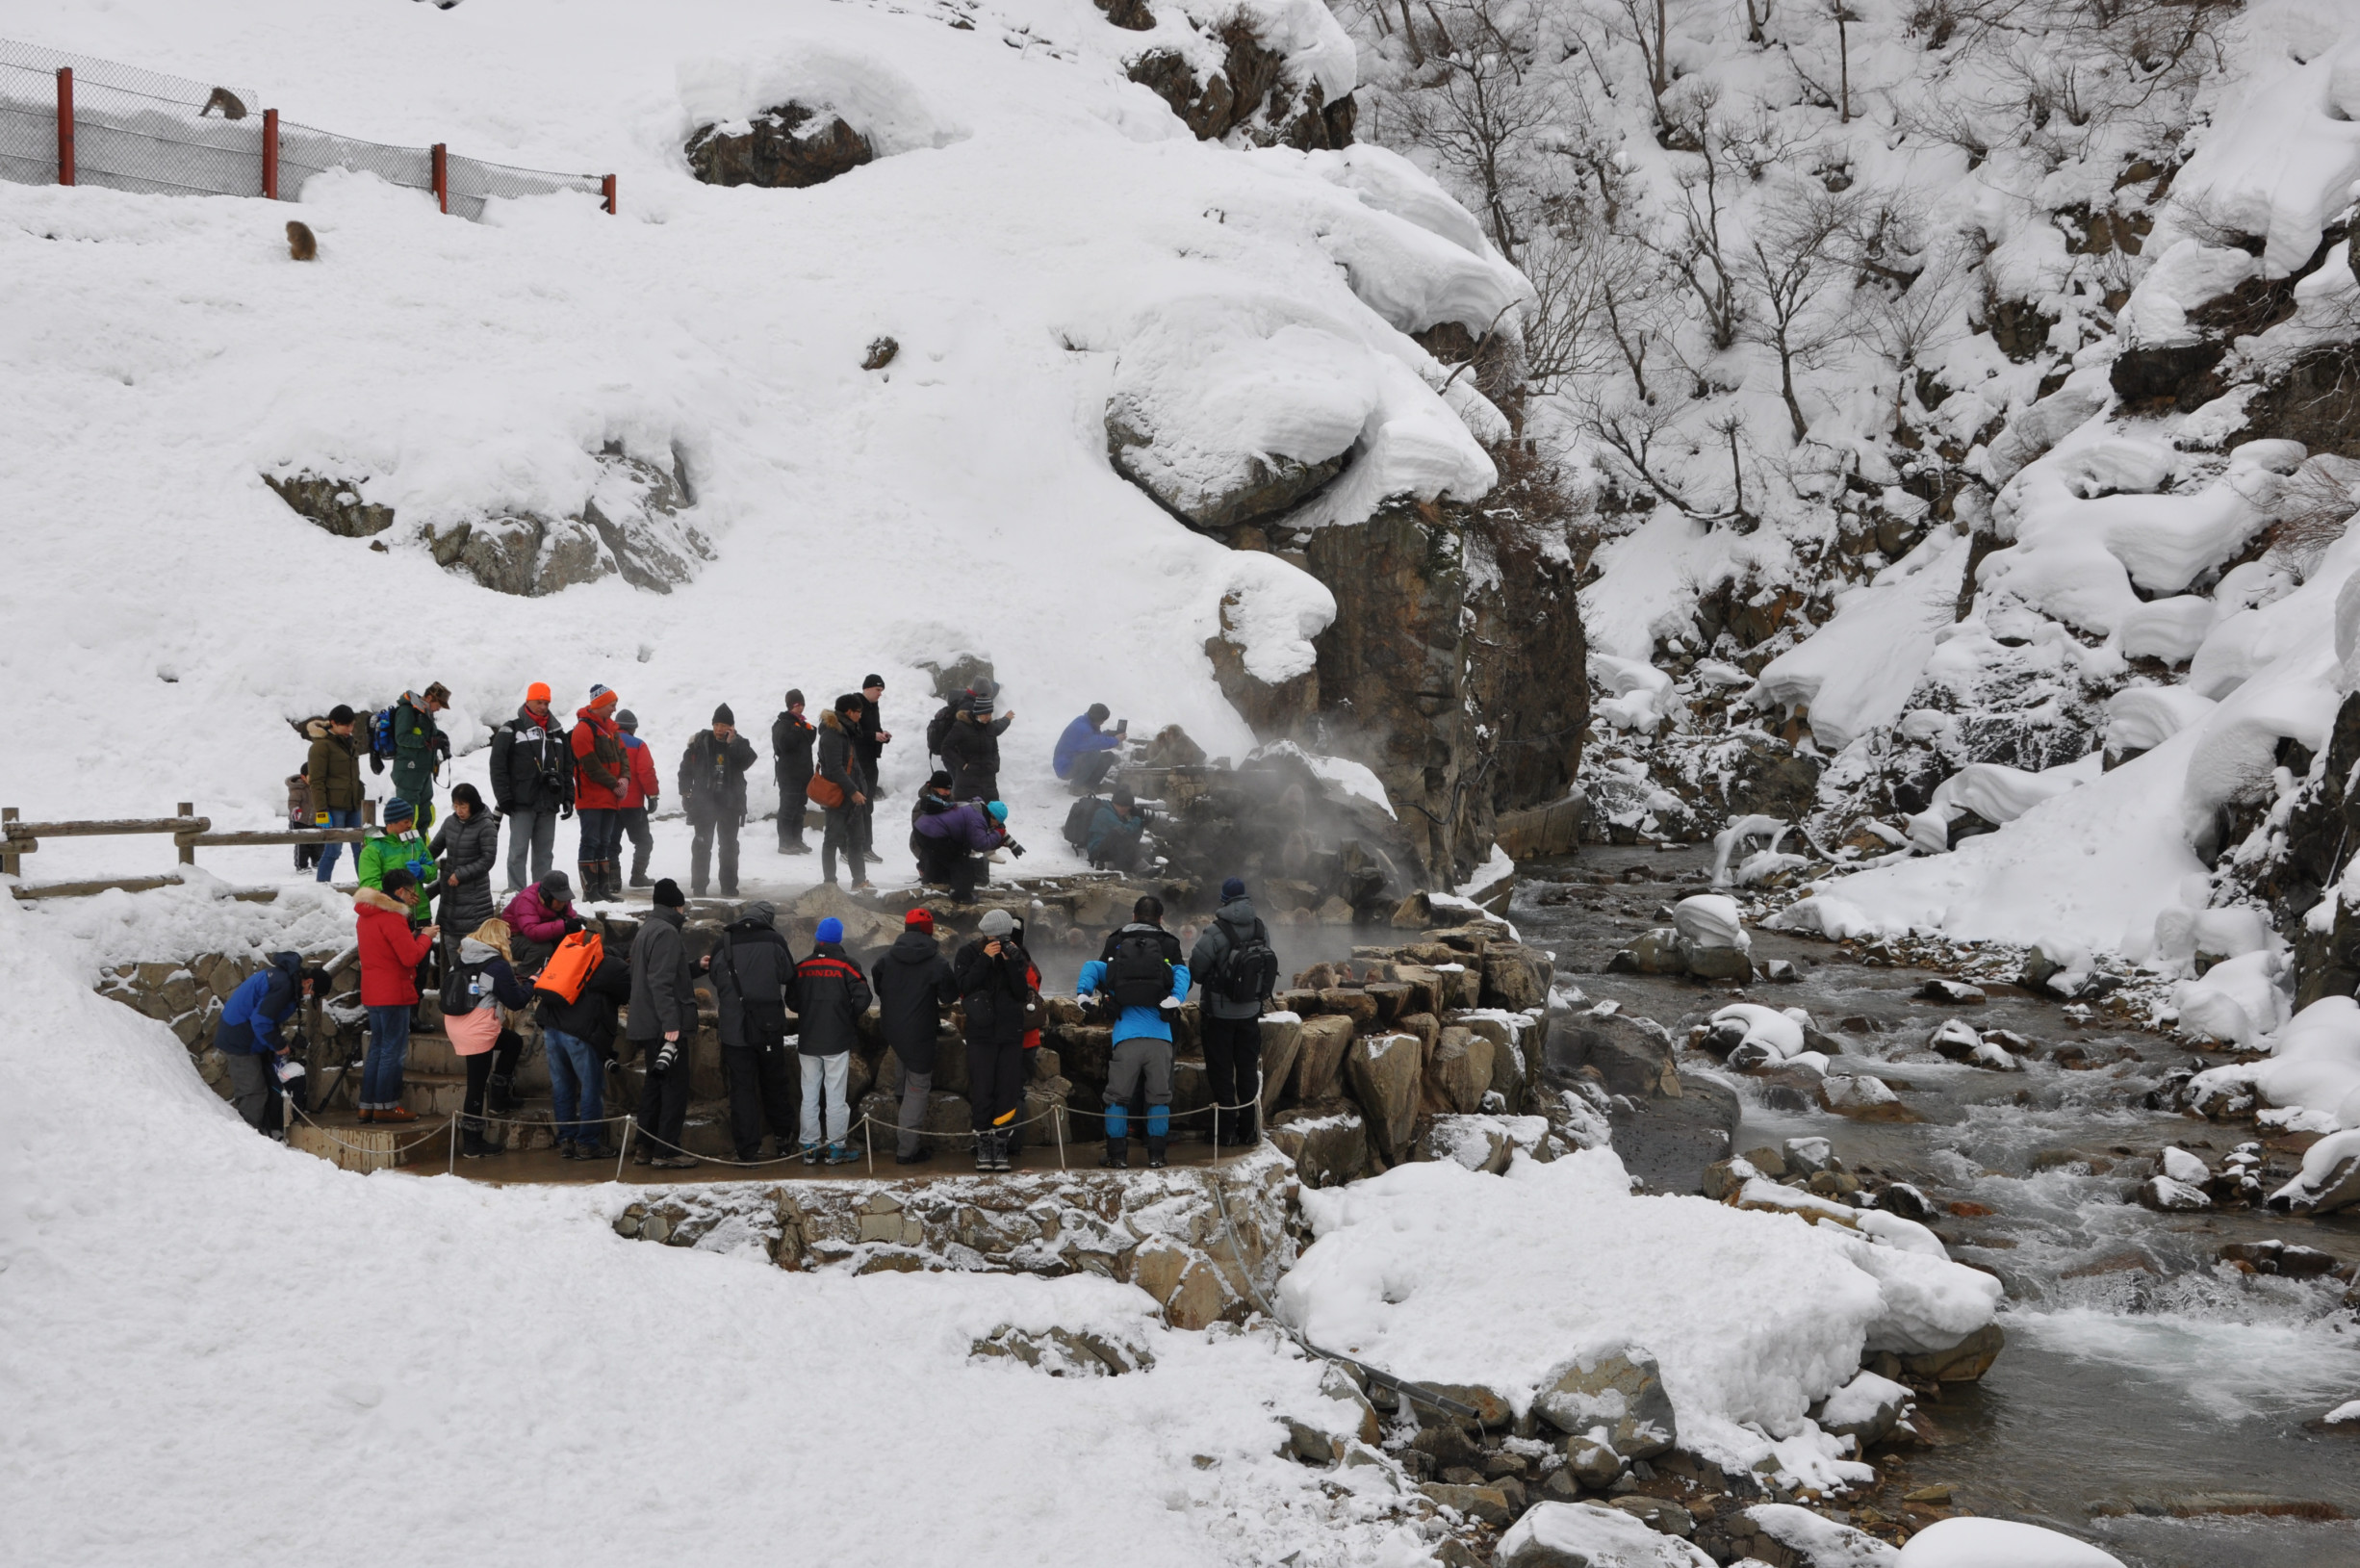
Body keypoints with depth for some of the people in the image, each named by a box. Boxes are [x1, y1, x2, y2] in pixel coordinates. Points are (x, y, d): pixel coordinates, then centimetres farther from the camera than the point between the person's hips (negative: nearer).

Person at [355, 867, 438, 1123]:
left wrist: (413, 936, 8)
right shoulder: (391, 917, -17)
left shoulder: (368, 915, 14)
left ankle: (367, 1105, 15)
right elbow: (411, 956, -19)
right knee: (393, 1049, -3)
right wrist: (425, 937, -3)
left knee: (377, 1048, 14)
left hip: (373, 993, 9)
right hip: (393, 993, -9)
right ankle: (385, 1105, -2)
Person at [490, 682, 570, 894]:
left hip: (549, 803, 5)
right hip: (522, 803, -5)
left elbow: (567, 767, 20)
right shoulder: (512, 730, 0)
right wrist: (503, 797, -10)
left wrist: (568, 796, 11)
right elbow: (498, 766, -4)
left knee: (545, 852, 7)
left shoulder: (557, 732, 16)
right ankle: (517, 892, -5)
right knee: (519, 850, -6)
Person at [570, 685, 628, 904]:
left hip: (610, 799, 8)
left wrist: (624, 778, -6)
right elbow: (592, 766, -17)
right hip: (591, 798, -8)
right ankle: (590, 890, -6)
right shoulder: (583, 730, -13)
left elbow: (622, 756, 13)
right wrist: (614, 784, -13)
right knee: (590, 842, -7)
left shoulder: (611, 728, 14)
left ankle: (604, 887, 17)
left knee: (605, 843, 12)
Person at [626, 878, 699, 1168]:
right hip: (666, 1024, -10)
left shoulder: (646, 930, 17)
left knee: (655, 1084, 14)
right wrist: (671, 1022, -26)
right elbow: (661, 981, -23)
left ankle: (646, 1147, 17)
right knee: (676, 1085, -5)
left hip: (648, 1025, 10)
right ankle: (667, 1150, -5)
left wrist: (695, 968, 33)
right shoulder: (667, 932, -15)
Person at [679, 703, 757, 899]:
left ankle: (729, 886, 15)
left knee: (729, 845, 8)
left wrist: (732, 743, -23)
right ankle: (699, 885, 4)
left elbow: (746, 761, -18)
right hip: (704, 801, -1)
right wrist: (685, 792, 0)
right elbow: (686, 766, 5)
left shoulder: (740, 744, 1)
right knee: (702, 845, -1)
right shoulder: (701, 742, 0)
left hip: (730, 803, 1)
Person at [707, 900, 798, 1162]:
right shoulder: (773, 941, -6)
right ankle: (783, 1134, 27)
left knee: (741, 1087, 3)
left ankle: (748, 1149, 1)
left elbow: (716, 979, 8)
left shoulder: (724, 944, -1)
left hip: (734, 1029, 0)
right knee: (774, 1082, 17)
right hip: (769, 1028, 0)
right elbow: (789, 976, 1)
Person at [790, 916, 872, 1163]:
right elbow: (862, 998, -12)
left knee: (810, 1094, 9)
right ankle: (837, 1146, 5)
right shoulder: (846, 966, -8)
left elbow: (792, 1001, 5)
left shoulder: (802, 967, 0)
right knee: (835, 1094, 1)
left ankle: (810, 1148, 11)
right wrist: (849, 1016, 6)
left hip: (808, 1040, 3)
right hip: (838, 1040, -3)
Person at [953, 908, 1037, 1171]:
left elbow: (1022, 993, -4)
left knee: (1008, 1093, -1)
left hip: (1011, 1034, 2)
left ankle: (1001, 1146, 3)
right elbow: (964, 986, -13)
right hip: (981, 1034, -2)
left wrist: (1011, 962, -15)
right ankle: (983, 1146, 2)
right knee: (982, 1093, -6)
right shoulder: (969, 954, 1)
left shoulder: (1016, 955, 5)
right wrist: (985, 959, -18)